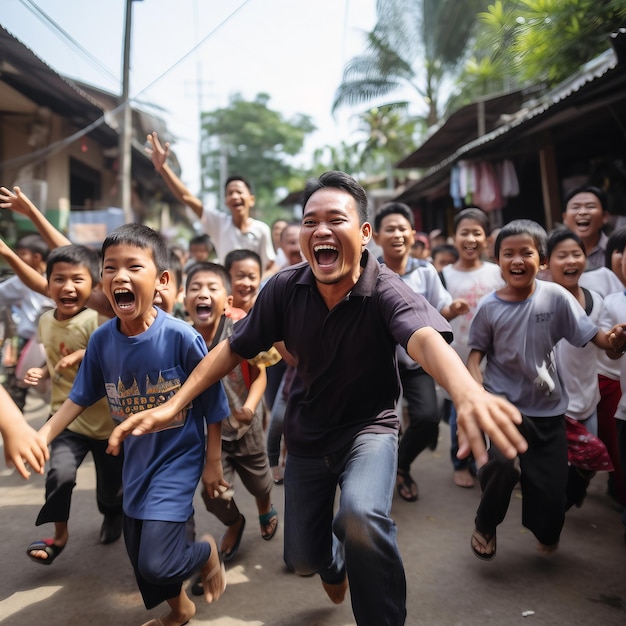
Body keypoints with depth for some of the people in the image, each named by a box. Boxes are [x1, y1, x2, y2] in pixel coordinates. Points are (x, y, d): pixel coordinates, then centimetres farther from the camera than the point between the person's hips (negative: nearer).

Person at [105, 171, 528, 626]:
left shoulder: (386, 291, -25)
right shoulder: (285, 288, -15)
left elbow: (425, 339, -46)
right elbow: (233, 349, -5)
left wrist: (467, 392, -68)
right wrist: (171, 406, -12)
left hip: (369, 426, -3)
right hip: (307, 431, 4)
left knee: (362, 517, -34)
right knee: (303, 560, 12)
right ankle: (335, 563, 51)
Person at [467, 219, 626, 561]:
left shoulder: (555, 296, -9)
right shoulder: (489, 306, -8)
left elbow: (591, 335, -8)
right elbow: (476, 354, -1)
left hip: (547, 407, 2)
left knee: (551, 487, 7)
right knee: (504, 462, -27)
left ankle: (545, 530, 45)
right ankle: (485, 525, 5)